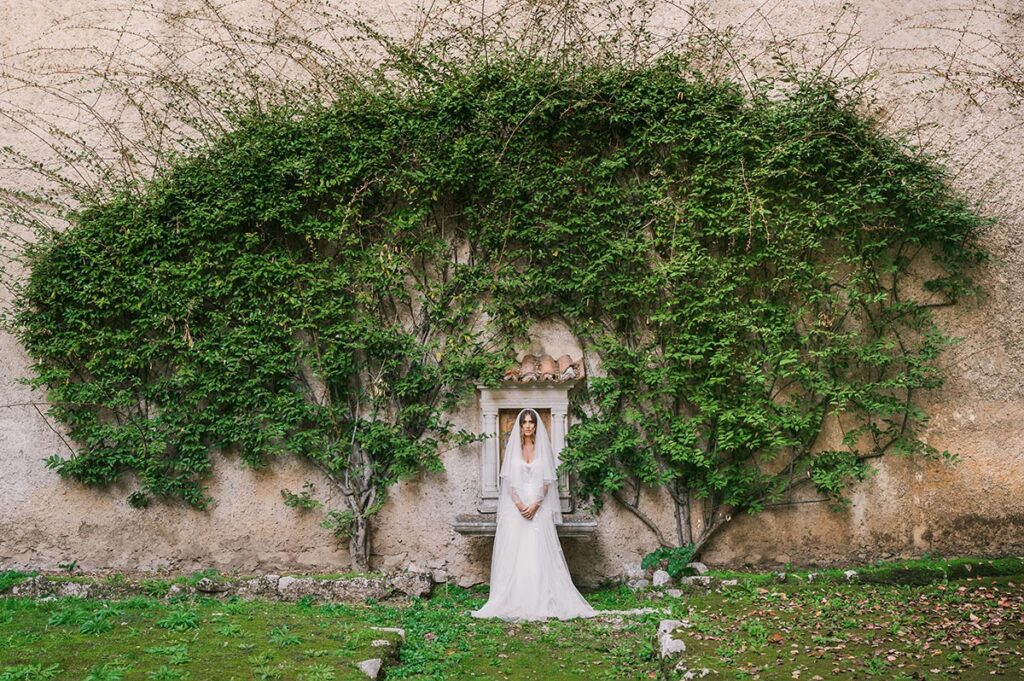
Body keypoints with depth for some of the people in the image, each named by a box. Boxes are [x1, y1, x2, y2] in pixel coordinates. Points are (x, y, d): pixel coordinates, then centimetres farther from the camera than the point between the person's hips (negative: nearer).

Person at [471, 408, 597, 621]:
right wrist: (518, 503, -12)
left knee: (539, 553, -4)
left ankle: (543, 601, -1)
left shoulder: (543, 448, 5)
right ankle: (514, 601, 2)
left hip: (539, 507, -1)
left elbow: (547, 480, 1)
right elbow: (508, 479, 1)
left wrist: (536, 505, -12)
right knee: (514, 553, -2)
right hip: (516, 506, 1)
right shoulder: (513, 447, 6)